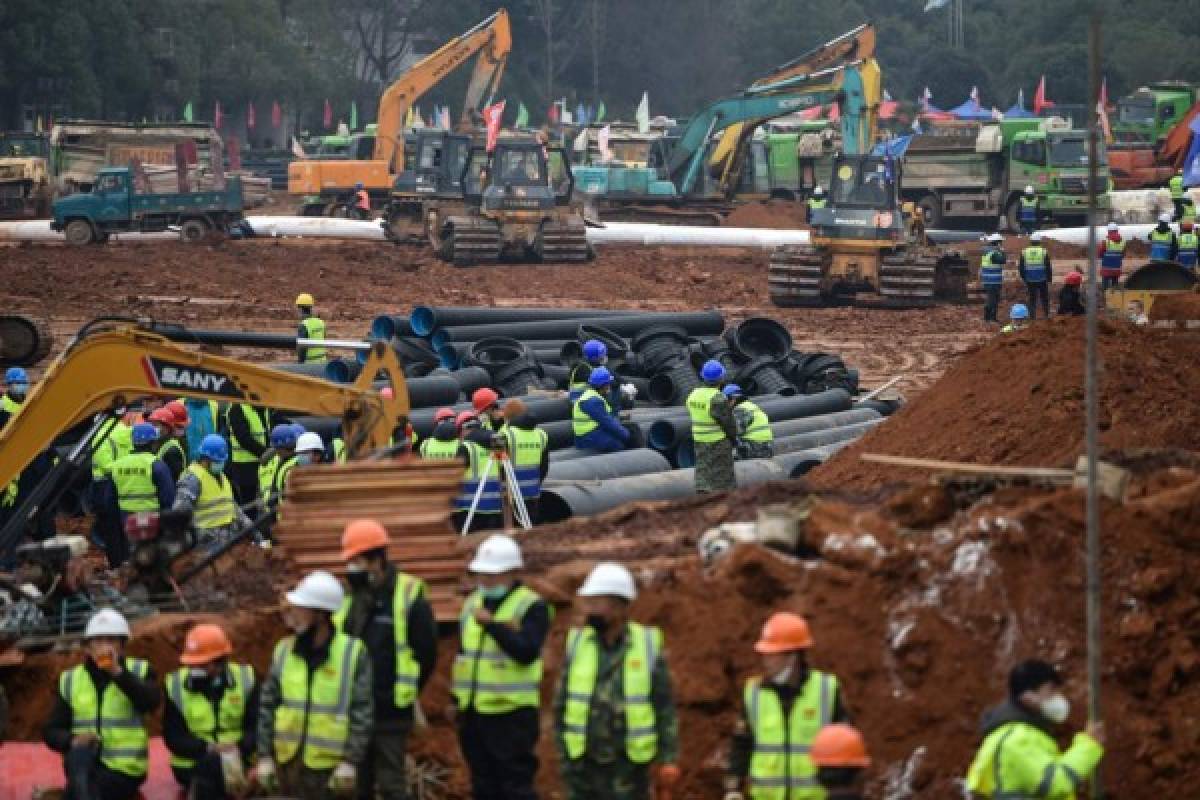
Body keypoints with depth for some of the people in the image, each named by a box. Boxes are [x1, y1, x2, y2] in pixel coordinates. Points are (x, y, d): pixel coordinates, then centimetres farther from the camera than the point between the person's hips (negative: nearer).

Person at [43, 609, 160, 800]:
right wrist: (72, 741, -13)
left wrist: (118, 672, -23)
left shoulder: (139, 671, 5)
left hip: (125, 768, -2)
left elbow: (150, 703, -18)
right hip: (83, 767, 2)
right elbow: (52, 731, 9)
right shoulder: (70, 680, 12)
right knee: (80, 754, -34)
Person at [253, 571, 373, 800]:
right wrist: (264, 756, 2)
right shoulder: (284, 650, 4)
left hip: (330, 765, -4)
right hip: (287, 761, 4)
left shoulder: (353, 653, -8)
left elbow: (363, 712, -9)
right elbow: (267, 706, 8)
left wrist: (351, 761, -14)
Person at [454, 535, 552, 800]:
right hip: (474, 712, 7)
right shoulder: (472, 604, 14)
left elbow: (526, 652, -23)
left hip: (512, 712, -7)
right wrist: (457, 699, 21)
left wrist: (492, 625, -29)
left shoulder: (531, 607, -9)